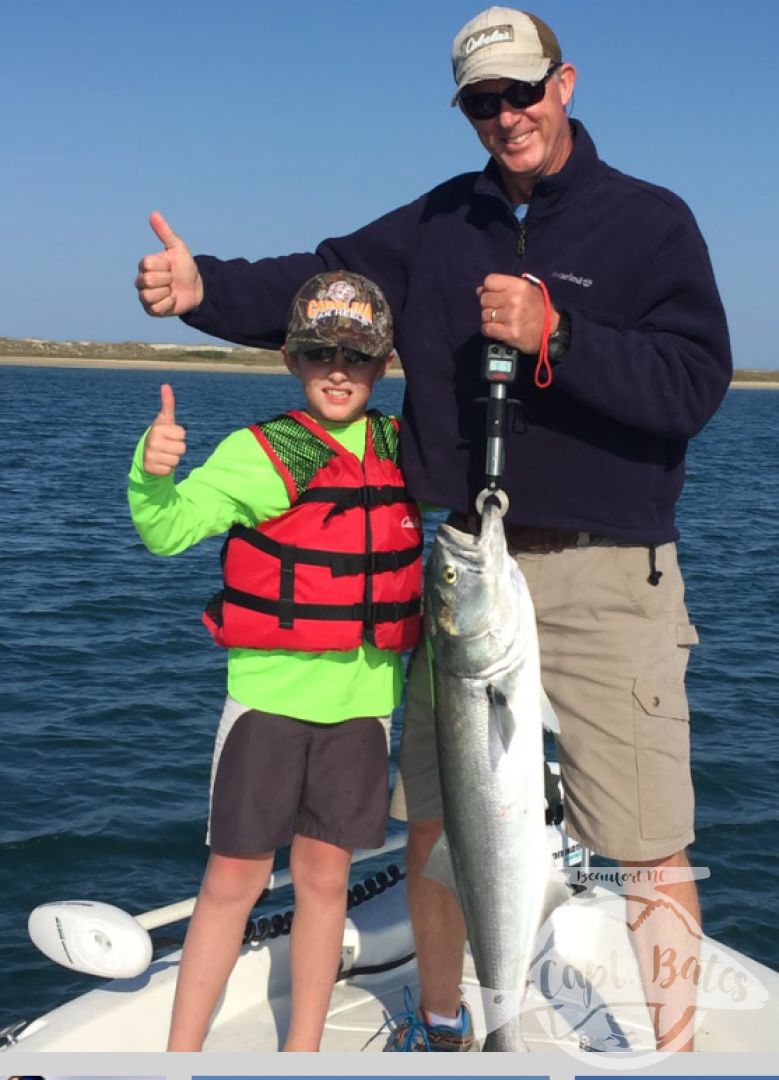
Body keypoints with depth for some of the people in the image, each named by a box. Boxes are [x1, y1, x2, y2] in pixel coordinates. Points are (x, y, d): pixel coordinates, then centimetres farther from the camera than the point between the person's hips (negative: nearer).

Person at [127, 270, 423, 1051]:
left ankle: (303, 1052, 25)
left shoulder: (404, 450, 6)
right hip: (270, 691, -3)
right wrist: (153, 473, -37)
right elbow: (170, 529, -19)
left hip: (361, 699, 4)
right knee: (235, 877, 2)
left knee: (324, 876, 12)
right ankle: (181, 1053, 15)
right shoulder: (260, 453, -8)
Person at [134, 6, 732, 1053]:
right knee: (434, 817, 14)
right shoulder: (439, 223, 10)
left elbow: (695, 385, -12)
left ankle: (675, 1043, 22)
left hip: (605, 577, -3)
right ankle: (441, 1025, 35)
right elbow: (314, 285, 5)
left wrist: (553, 336, -23)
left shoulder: (650, 220, -2)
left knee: (649, 845, 0)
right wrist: (202, 288, -13)